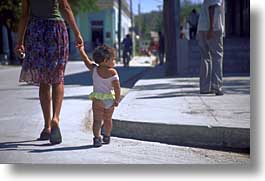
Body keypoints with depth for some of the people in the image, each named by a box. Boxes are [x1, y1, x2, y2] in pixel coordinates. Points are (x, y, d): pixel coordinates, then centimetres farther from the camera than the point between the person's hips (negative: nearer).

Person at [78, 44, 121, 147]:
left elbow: (86, 60, 9)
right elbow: (117, 88, -16)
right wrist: (117, 100, -6)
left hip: (98, 99, 0)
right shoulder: (113, 72, -12)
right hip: (110, 100, 0)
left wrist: (81, 49, 21)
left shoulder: (94, 69, -5)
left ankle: (97, 138, -13)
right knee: (108, 119, 18)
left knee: (97, 120, 0)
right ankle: (106, 137, 31)